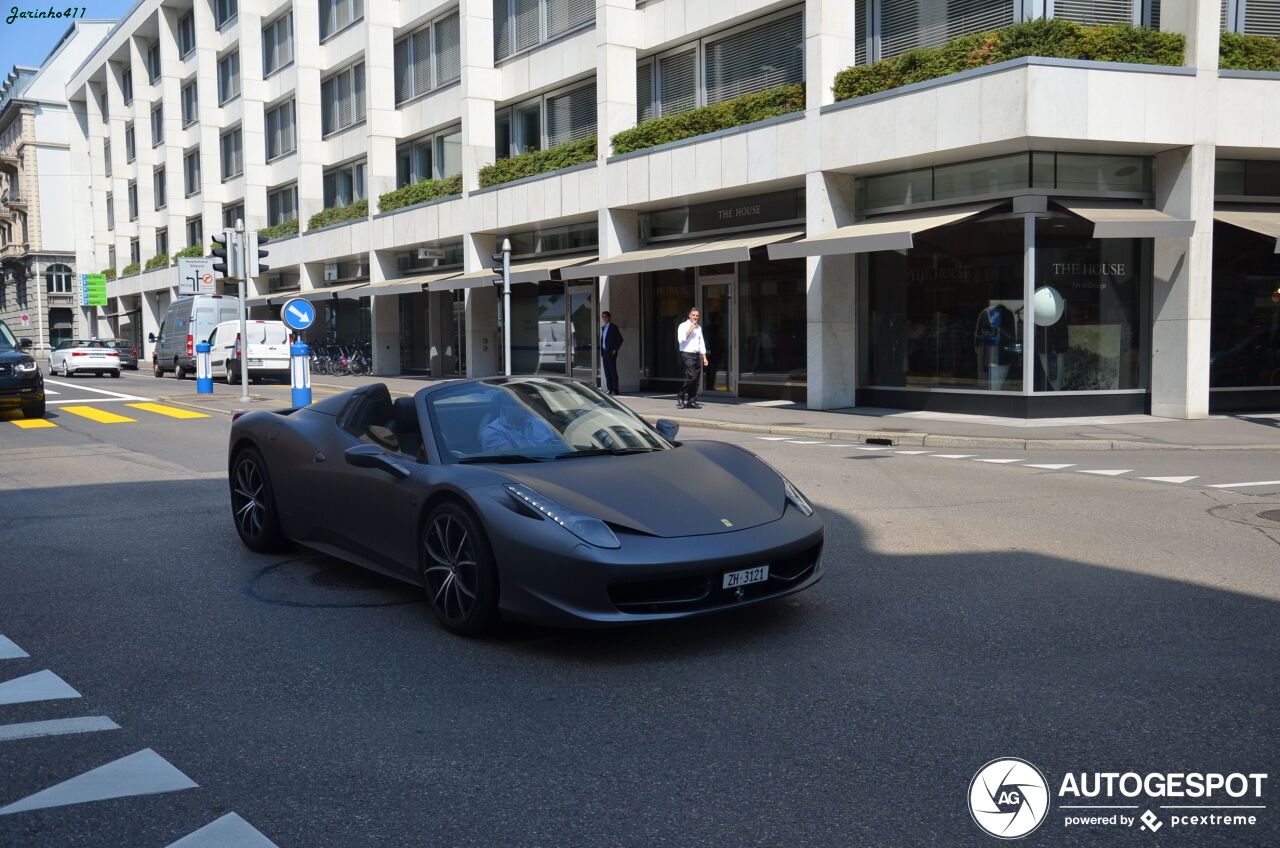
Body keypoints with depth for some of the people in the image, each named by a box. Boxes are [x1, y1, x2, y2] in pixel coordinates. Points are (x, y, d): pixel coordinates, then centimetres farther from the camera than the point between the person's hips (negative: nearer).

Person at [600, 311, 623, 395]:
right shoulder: (603, 328, 17)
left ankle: (615, 390, -7)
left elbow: (620, 339, -8)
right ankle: (609, 389, 7)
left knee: (613, 371, -7)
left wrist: (615, 350, -11)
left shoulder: (613, 327, -5)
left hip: (611, 353, -7)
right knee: (607, 372, 5)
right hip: (604, 353, 7)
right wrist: (602, 352, 13)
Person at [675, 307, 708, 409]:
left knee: (697, 380, 3)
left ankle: (691, 401, 8)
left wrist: (704, 357, 18)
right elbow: (681, 339, -18)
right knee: (691, 377, -19)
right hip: (687, 354, -7)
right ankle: (680, 398, -9)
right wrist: (691, 329, -16)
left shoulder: (699, 327, 18)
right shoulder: (683, 326, -3)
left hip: (697, 355, 7)